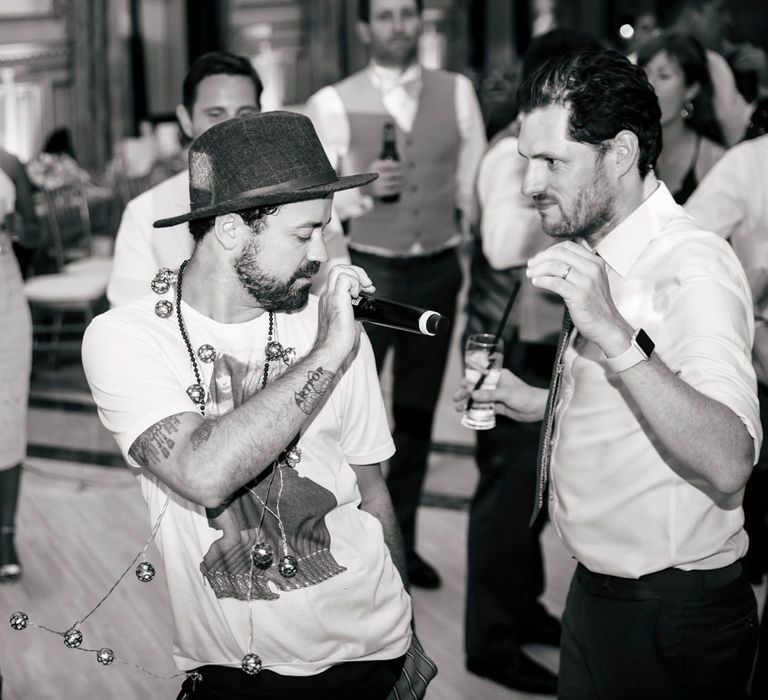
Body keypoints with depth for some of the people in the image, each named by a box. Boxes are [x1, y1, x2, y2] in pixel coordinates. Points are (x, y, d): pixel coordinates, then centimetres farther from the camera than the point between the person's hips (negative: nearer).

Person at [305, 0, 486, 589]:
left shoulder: (457, 93, 3)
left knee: (417, 413, 15)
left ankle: (401, 541, 29)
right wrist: (361, 189, -22)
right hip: (366, 272, -3)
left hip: (437, 272, 4)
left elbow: (475, 186, 7)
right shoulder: (334, 103, -6)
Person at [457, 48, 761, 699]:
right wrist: (545, 404, 9)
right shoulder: (601, 255, 9)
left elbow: (726, 465, -34)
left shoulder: (694, 268, -22)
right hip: (600, 591, 9)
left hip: (672, 618, -9)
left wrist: (613, 334, -39)